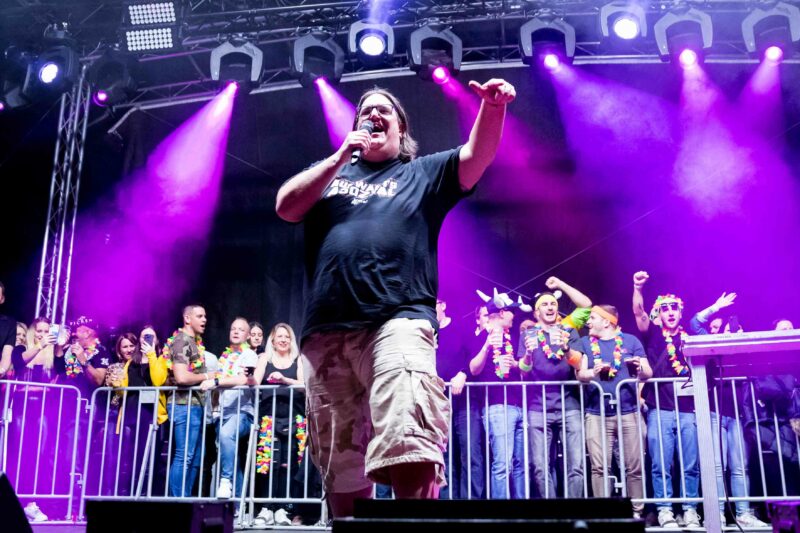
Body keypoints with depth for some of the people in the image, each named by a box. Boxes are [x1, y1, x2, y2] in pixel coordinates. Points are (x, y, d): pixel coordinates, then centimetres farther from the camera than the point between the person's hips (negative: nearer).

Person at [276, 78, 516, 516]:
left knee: (410, 448, -24)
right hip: (326, 330, 3)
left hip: (397, 320, -3)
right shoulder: (327, 172, 28)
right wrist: (340, 157, 8)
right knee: (340, 471, 7)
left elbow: (476, 156, 5)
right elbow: (285, 208, 10)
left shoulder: (422, 173, 21)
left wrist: (492, 106, -14)